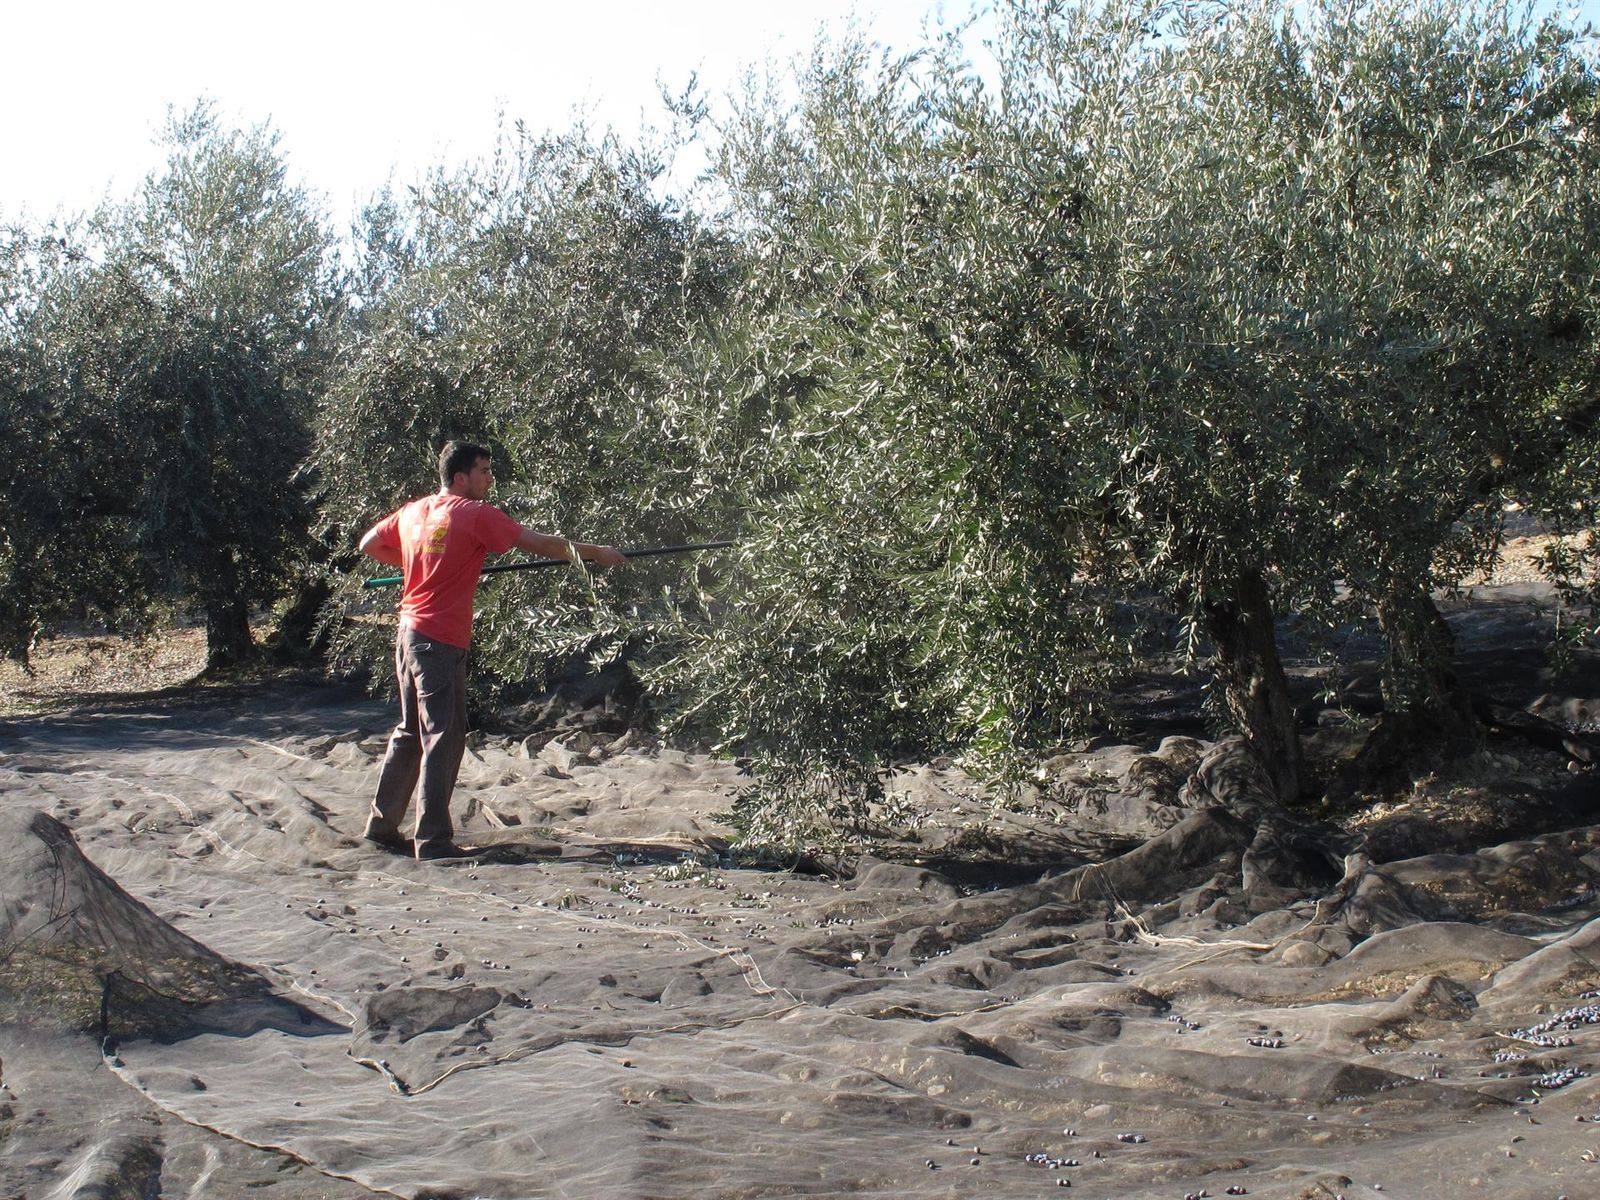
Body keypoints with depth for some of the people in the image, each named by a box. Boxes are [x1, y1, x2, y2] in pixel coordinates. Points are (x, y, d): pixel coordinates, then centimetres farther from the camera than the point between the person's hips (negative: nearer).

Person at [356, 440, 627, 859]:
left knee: (411, 731, 18)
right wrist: (594, 553, 0)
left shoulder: (413, 511, 11)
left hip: (409, 631, 8)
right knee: (444, 736, -3)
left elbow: (369, 545, 22)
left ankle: (382, 824, 23)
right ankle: (433, 840, -2)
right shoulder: (476, 515, -10)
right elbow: (540, 544, -9)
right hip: (442, 639, -8)